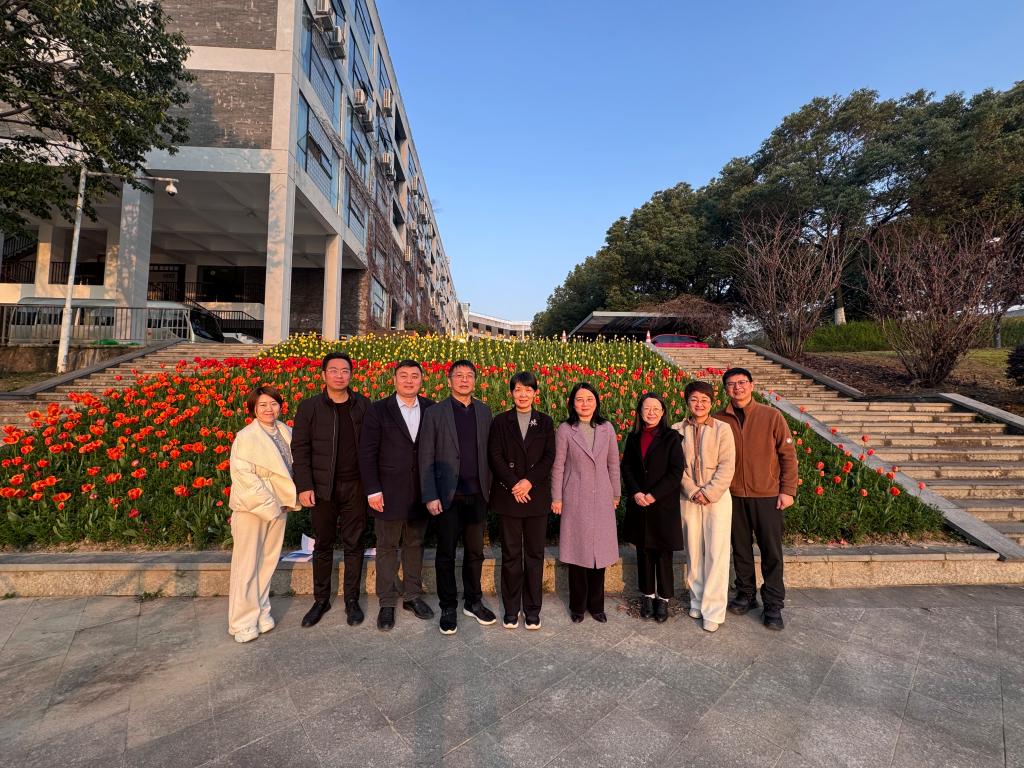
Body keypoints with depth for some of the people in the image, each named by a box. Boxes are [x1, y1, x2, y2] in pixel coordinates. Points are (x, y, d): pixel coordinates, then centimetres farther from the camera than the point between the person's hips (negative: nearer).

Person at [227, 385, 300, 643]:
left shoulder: (286, 432, 2)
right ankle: (242, 621, 18)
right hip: (252, 507, -5)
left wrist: (289, 498, 0)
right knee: (246, 564, 4)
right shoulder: (245, 437, -12)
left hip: (278, 506, 5)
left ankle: (261, 611, 29)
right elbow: (241, 475, -16)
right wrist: (266, 503, -16)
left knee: (268, 561, 13)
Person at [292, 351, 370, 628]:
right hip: (323, 488, 0)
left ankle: (352, 600, 25)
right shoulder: (309, 406, -1)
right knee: (323, 545, 12)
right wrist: (304, 486, -8)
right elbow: (300, 448, -2)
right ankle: (321, 600, 29)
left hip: (355, 487, 1)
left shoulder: (363, 405, 2)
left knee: (353, 544, 10)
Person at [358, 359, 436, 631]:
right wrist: (372, 490, -10)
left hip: (421, 492, 2)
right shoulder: (378, 410, -3)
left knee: (415, 545, 15)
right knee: (387, 547, 9)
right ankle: (387, 603, 23)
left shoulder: (431, 409, 2)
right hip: (389, 492, -2)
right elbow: (367, 453, -5)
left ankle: (413, 595, 31)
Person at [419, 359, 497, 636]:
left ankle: (473, 602, 31)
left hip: (477, 494, 3)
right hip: (448, 496, -3)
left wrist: (489, 487, 4)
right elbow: (426, 458, -6)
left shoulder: (484, 411, 6)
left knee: (475, 552, 14)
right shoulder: (435, 413, -4)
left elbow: (488, 452, 8)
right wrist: (430, 496, -10)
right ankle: (448, 608, 25)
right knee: (446, 554, 9)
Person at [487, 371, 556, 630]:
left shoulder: (545, 421, 7)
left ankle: (532, 609, 20)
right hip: (508, 496, -1)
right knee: (511, 554, 6)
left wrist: (529, 481, -12)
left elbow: (549, 456, 0)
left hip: (537, 495, 1)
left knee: (535, 553, 7)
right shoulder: (500, 421, 4)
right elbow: (495, 456, -3)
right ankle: (511, 609, 20)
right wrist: (513, 484, -13)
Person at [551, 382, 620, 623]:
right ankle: (577, 606, 22)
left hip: (601, 499, 2)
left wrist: (616, 494, 10)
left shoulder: (607, 428, 2)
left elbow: (613, 464, 8)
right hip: (575, 499, -2)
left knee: (600, 550, 8)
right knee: (577, 550, 5)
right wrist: (556, 498, -3)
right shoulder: (565, 429, -5)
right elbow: (558, 466, -3)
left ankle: (596, 605, 25)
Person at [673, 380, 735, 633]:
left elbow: (727, 466, -6)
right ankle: (697, 601, 26)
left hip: (718, 498, -2)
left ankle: (713, 611, 8)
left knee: (717, 553, 0)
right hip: (688, 498, 2)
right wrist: (692, 491, -11)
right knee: (693, 552, 10)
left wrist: (709, 493, -13)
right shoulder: (677, 430, 1)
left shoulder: (722, 428, -3)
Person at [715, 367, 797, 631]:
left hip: (767, 496, -2)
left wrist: (788, 490, -5)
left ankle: (773, 605, 22)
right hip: (733, 496, 2)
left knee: (772, 552, 7)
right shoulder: (719, 420, -2)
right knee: (741, 549, 15)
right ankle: (745, 594, 32)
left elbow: (788, 454, -2)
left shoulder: (771, 416, -5)